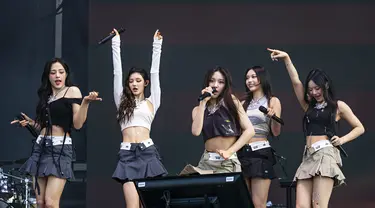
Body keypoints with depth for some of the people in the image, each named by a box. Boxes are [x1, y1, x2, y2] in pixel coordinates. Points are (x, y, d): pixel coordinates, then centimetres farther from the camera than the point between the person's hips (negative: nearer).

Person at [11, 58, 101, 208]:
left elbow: (77, 124, -10)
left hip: (60, 147, -7)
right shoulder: (46, 96, 19)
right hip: (41, 146, 7)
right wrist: (30, 122, 13)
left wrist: (85, 102, -23)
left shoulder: (72, 91, 1)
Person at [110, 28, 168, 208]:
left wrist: (157, 44, 12)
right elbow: (117, 72, 14)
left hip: (147, 152, 0)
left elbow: (155, 72, 13)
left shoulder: (151, 102, 13)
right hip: (127, 154, 0)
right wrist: (116, 43, 14)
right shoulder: (122, 101, 15)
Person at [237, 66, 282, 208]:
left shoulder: (272, 101, 4)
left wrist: (273, 116, -23)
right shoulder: (244, 103, 17)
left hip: (261, 153, -5)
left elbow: (276, 132, -4)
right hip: (242, 153, 5)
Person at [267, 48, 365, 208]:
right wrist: (286, 59, 4)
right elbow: (296, 82, 11)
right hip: (308, 157, 5)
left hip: (325, 154, -5)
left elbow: (359, 128, 13)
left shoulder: (338, 106, 9)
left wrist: (342, 139, -3)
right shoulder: (309, 105, 20)